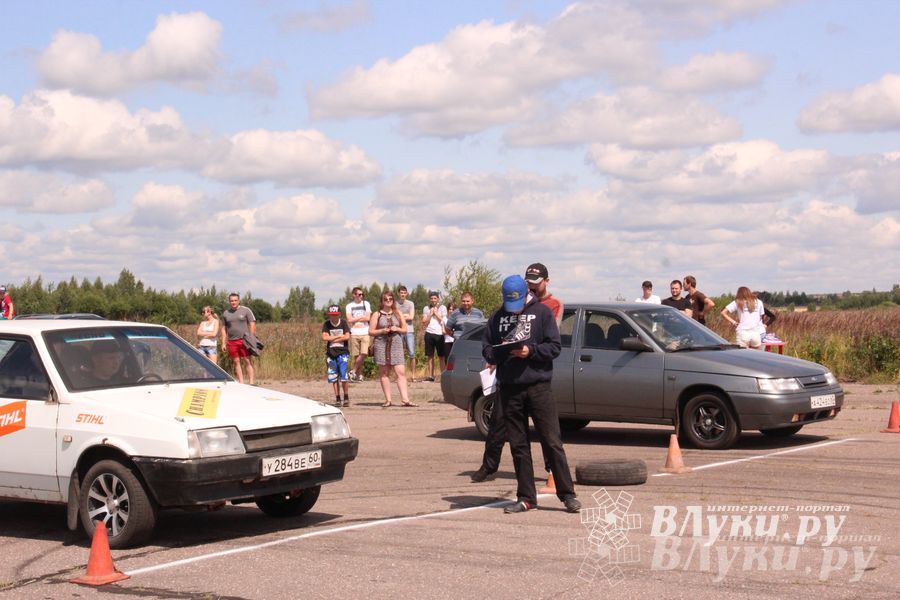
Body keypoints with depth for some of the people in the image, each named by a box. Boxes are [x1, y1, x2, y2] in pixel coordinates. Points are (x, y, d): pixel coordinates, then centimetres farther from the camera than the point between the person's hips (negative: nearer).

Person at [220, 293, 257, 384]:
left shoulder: (246, 310, 2)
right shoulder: (225, 313, 12)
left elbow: (252, 324, 0)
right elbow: (224, 329, 15)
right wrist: (223, 343, 8)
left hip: (244, 340, -3)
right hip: (232, 341, 3)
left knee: (247, 361, -6)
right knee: (237, 362, 3)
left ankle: (251, 382, -7)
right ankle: (241, 383, 6)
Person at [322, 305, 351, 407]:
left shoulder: (343, 323, 2)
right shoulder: (326, 324, 4)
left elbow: (347, 336, -9)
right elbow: (324, 337, -9)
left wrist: (332, 339, -8)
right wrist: (339, 336, -7)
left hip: (343, 353, -2)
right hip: (331, 353, 2)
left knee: (343, 377, -11)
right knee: (333, 378, 3)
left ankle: (346, 397, 3)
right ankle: (337, 399, 12)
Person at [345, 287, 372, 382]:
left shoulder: (366, 304, 10)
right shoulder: (349, 306, 8)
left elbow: (367, 318, -1)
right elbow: (349, 320, -3)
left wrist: (355, 319, -2)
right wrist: (361, 317, -2)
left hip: (365, 333, 0)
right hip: (354, 334, 0)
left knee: (364, 354, -14)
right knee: (356, 355, -1)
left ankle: (353, 371, 0)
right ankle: (359, 375, 8)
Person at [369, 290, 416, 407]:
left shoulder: (398, 313, 14)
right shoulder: (377, 315, 7)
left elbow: (404, 329, 15)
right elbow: (371, 331, 4)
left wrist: (397, 329, -5)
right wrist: (382, 331, -11)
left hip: (396, 345, 1)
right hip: (382, 345, -1)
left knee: (401, 372, -10)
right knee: (384, 373, 1)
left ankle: (405, 399, -15)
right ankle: (388, 400, 5)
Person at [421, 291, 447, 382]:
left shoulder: (442, 308, 7)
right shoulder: (426, 309, 12)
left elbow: (444, 320, 1)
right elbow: (424, 322, 6)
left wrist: (436, 313, -1)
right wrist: (430, 314, -3)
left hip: (439, 334, -2)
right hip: (429, 333, 2)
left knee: (441, 357, -1)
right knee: (430, 356, 4)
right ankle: (430, 375, 7)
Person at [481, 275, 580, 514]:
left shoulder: (542, 312, 2)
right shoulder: (498, 316, 11)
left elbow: (554, 347, -2)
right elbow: (486, 348, 10)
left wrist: (531, 350, -18)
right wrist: (500, 353, -11)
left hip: (538, 385, -3)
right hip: (509, 389, 3)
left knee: (553, 442, -4)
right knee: (518, 446, 7)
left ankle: (567, 494, 1)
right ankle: (526, 497, 13)